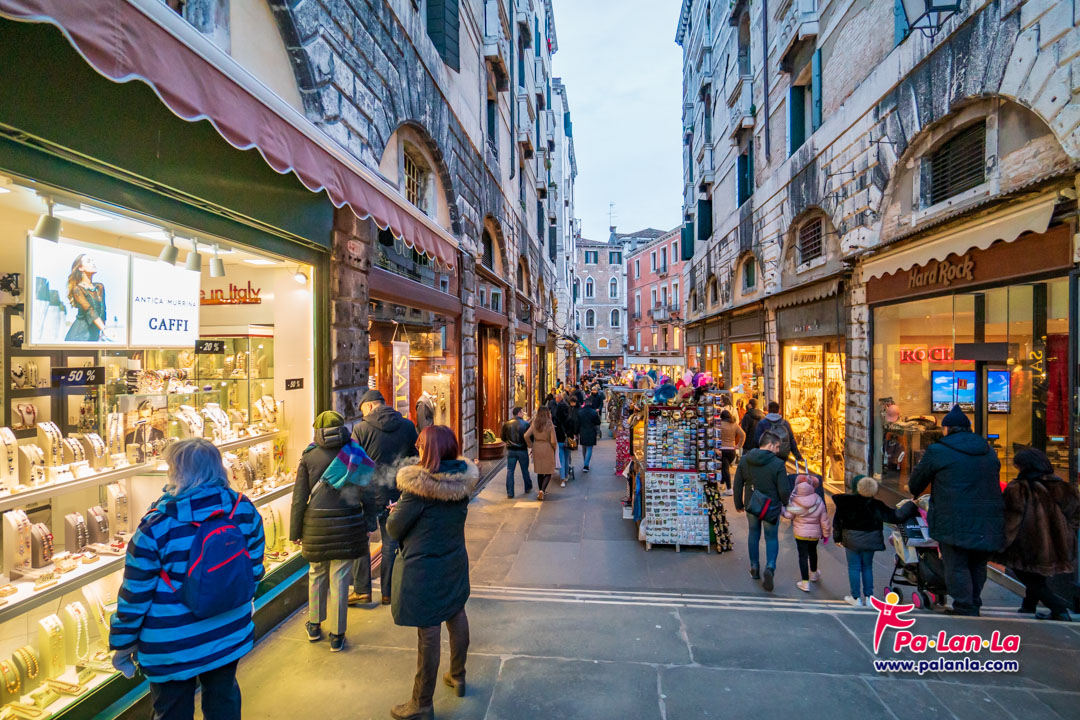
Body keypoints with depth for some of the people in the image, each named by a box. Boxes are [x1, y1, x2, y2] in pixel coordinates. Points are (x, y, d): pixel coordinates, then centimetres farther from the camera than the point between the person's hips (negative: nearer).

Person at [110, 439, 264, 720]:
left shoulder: (157, 526, -21)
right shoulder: (244, 509, -11)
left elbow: (135, 595, -12)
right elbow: (254, 569, 0)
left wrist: (122, 644, 3)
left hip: (173, 645, -3)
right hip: (229, 634, 3)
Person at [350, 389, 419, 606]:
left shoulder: (361, 428, -10)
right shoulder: (408, 426, -1)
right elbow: (415, 459, 7)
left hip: (369, 493, -3)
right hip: (397, 495, 3)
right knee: (391, 543, 12)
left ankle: (362, 590, 18)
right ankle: (388, 592, 21)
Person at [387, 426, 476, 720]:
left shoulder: (418, 486, -24)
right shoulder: (463, 479, -7)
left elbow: (395, 529, -15)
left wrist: (393, 514, 8)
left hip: (422, 567, -6)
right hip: (455, 561, 6)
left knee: (429, 631, 5)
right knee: (456, 615, 23)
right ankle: (457, 677, 44)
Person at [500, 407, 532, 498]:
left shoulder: (506, 424, -3)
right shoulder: (525, 424, -10)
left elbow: (503, 437, 6)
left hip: (510, 450, 1)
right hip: (522, 450, -1)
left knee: (510, 471, 5)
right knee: (525, 470, 16)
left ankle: (510, 492, 3)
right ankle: (528, 488, 32)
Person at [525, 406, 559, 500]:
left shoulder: (534, 423, -3)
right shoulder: (550, 424, -14)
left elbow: (526, 436, -8)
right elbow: (553, 441, -15)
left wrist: (531, 445, 8)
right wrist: (555, 449, 4)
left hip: (537, 449, 4)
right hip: (547, 449, -4)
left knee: (539, 471, 17)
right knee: (548, 472, 7)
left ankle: (541, 490, 26)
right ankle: (542, 490, -10)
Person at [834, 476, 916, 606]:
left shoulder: (845, 502, -14)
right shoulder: (876, 505, -14)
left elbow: (837, 520, -7)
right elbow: (896, 516, -10)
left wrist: (837, 538, 5)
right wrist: (911, 505, 0)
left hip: (851, 541, -1)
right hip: (869, 541, 1)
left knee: (854, 568, 8)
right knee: (867, 567, 17)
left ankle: (856, 598, 13)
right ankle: (868, 596, 22)